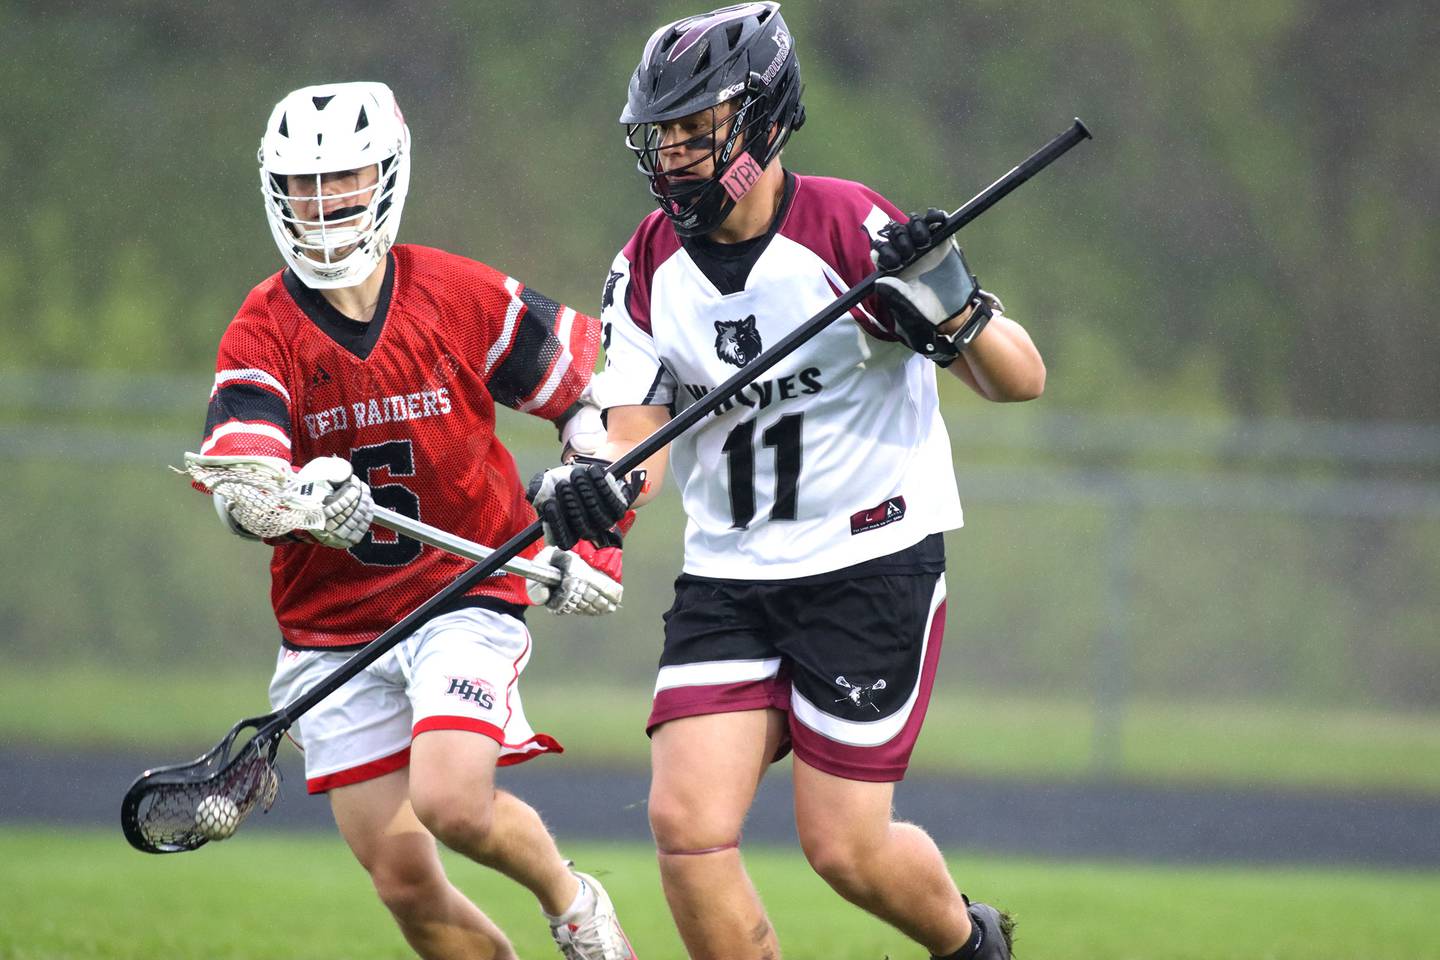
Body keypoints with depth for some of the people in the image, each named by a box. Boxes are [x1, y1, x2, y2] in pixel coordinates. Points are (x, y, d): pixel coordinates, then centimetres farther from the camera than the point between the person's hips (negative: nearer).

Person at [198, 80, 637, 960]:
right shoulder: (264, 334, -6)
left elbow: (588, 386, 7)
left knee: (451, 803, -24)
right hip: (331, 622, 2)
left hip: (465, 593, -2)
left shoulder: (464, 297, -7)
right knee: (404, 880, -2)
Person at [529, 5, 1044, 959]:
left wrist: (953, 308, -33)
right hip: (728, 578, 5)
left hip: (874, 563, -5)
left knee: (845, 848, -3)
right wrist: (596, 485, -24)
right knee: (686, 827, -11)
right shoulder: (650, 266, 2)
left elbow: (1021, 380, -11)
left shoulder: (850, 229, -14)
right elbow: (639, 435, 0)